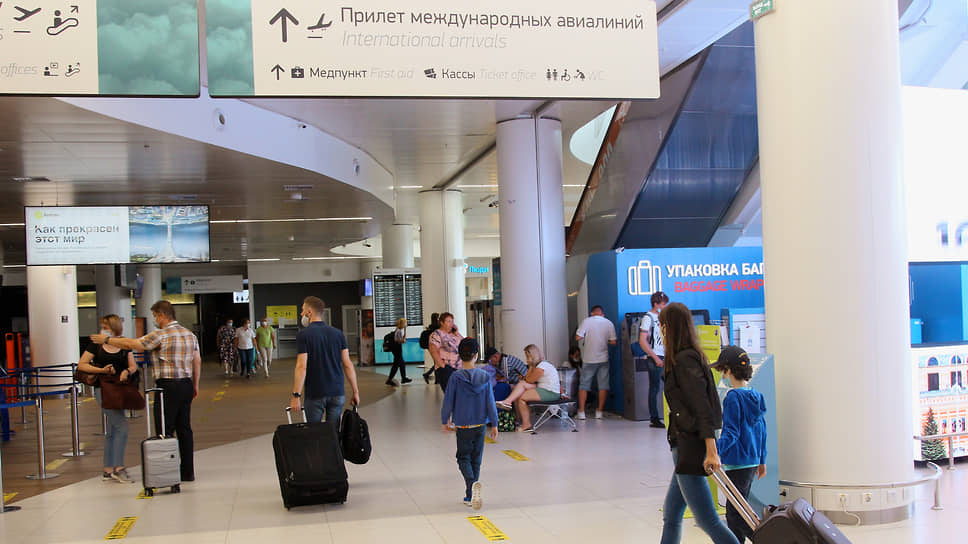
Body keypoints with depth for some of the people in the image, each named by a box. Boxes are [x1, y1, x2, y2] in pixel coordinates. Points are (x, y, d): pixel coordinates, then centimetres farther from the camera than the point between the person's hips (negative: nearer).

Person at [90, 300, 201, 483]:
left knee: (165, 430, -2)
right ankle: (188, 472, 13)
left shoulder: (161, 335, -11)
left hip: (168, 386, -7)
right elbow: (197, 361, 13)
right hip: (186, 385, 7)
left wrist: (107, 340, 4)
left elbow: (132, 344, -9)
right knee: (184, 429, 11)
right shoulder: (189, 334, 11)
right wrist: (195, 385, 21)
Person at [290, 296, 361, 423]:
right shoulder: (338, 333, 5)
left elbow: (302, 367, -15)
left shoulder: (303, 335, -7)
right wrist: (355, 391, 6)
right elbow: (347, 364, 2)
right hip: (337, 393, 4)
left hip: (314, 395, -3)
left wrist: (296, 395, -13)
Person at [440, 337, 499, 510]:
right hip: (480, 425, 2)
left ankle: (473, 483, -22)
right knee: (476, 459, 13)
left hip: (463, 426, -2)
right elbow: (490, 402, -2)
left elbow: (448, 402, -7)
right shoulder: (485, 377, -4)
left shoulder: (456, 377, -11)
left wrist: (444, 421, 8)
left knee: (463, 458, 7)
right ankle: (470, 496, 16)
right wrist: (493, 424, 7)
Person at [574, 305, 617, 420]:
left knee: (584, 385, 7)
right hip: (603, 359, 1)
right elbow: (613, 342, 0)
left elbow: (578, 337, -9)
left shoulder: (587, 321, -5)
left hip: (589, 359, -1)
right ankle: (599, 412, 9)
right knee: (603, 385, 8)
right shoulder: (609, 323, 1)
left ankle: (581, 411, 6)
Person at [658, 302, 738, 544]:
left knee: (707, 520, -6)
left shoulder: (684, 359, -14)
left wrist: (711, 451, -26)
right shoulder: (690, 356, 15)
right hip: (686, 445, 10)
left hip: (690, 447, -10)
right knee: (671, 515, 17)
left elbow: (702, 406, -21)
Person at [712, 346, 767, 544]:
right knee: (734, 511, 17)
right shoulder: (756, 396, 9)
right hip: (752, 462, 9)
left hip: (738, 464, -9)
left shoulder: (733, 397, -16)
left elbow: (731, 434, -21)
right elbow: (762, 430, 15)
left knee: (736, 514, -2)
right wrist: (762, 460, 22)